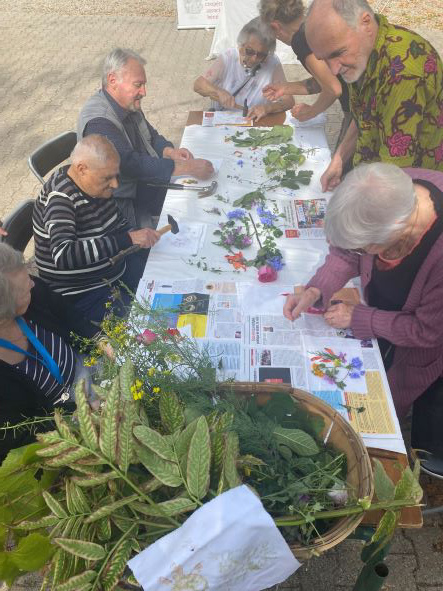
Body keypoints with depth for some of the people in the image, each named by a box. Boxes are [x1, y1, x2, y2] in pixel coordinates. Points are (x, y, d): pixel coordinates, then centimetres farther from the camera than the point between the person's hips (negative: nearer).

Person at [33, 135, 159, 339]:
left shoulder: (96, 184, -1)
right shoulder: (59, 199, -24)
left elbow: (119, 224, 16)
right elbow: (63, 256, -40)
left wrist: (140, 238, -3)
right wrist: (127, 239, -39)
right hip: (83, 299, -8)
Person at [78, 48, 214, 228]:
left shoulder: (129, 104, 4)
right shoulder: (98, 121, -25)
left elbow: (150, 136, 19)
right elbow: (131, 164, -34)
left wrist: (170, 151, -5)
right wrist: (187, 167, -33)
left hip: (141, 183, 9)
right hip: (123, 202, -9)